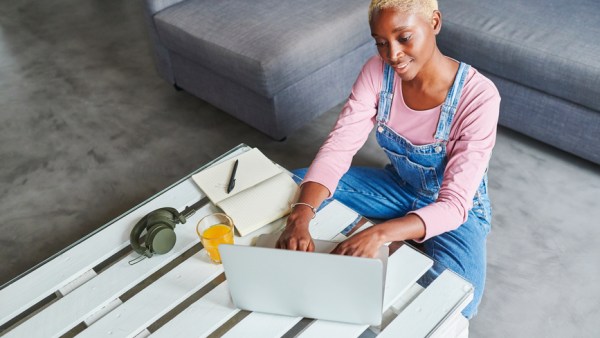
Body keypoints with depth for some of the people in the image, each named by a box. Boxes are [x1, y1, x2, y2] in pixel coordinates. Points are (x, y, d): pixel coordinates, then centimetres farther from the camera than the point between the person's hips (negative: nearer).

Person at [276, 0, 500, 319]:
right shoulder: (377, 72, -17)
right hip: (399, 188, 4)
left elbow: (454, 205, -32)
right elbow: (337, 148, -21)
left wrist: (378, 233, -49)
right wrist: (301, 217, -39)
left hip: (454, 209, -3)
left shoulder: (478, 95, -29)